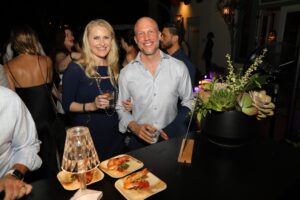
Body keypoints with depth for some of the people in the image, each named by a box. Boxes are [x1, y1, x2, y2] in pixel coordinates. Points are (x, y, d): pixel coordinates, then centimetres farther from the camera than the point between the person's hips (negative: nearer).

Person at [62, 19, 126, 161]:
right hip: (87, 136, -4)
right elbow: (67, 105, -9)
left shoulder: (114, 68, 4)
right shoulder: (75, 69, -11)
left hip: (114, 134, 5)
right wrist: (92, 106, -24)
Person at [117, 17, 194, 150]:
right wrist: (135, 127, -12)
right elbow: (121, 108, 5)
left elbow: (188, 101, 7)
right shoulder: (126, 73, -3)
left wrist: (175, 127, -7)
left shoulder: (179, 67, -3)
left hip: (172, 138, 1)